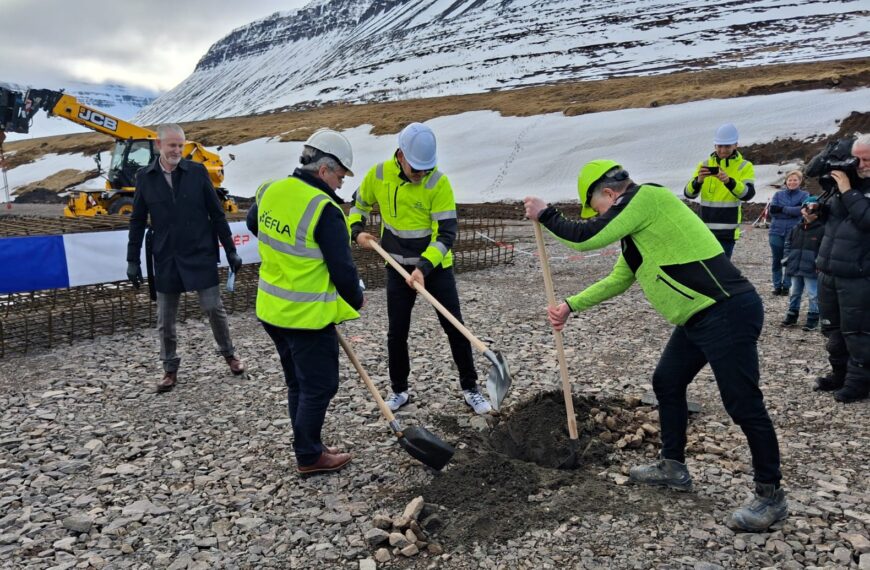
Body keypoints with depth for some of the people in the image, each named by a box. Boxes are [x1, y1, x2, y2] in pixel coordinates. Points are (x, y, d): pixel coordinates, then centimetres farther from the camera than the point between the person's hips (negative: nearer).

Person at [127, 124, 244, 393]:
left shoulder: (197, 171, -3)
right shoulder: (145, 177, 1)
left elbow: (216, 214, 0)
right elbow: (137, 222, 6)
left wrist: (231, 250, -1)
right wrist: (132, 260, 4)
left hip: (201, 255, -1)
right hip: (166, 259, 2)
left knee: (214, 308, 3)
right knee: (165, 319, 8)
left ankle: (229, 354, 26)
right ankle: (170, 369, 25)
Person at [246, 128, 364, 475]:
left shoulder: (269, 191, 2)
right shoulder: (324, 209, -21)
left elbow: (253, 224, 24)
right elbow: (342, 268, -18)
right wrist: (356, 300, 0)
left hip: (271, 309, 8)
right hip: (308, 316, -8)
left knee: (298, 384, 20)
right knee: (319, 386, 8)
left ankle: (307, 447, 32)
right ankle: (309, 457, 19)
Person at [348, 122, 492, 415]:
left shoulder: (438, 182, -19)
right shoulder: (379, 174, -9)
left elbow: (447, 233, -19)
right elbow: (360, 204, 10)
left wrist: (424, 267, -30)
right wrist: (357, 231, -9)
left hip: (435, 266, -2)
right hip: (398, 268, 3)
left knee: (455, 328, 2)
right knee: (397, 333, 8)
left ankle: (470, 388, 19)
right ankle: (399, 390, 26)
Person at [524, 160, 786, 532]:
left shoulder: (645, 196, -13)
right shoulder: (636, 224, 17)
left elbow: (585, 238, -15)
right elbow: (618, 280, 28)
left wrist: (545, 215, 1)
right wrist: (570, 306, 25)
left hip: (727, 313, -11)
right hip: (698, 317, 11)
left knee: (743, 404, -3)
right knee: (666, 382, 18)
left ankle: (771, 496, 11)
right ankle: (673, 467, 32)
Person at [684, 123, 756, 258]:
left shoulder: (744, 166, 1)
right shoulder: (705, 165, 7)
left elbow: (747, 194, -15)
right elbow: (689, 194, -2)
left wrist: (729, 181, -32)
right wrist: (698, 181, -24)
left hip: (728, 230, -3)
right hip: (705, 228, 3)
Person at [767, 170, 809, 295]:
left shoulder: (804, 195, 3)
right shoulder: (778, 194, 8)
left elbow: (802, 210, -14)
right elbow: (772, 211, -5)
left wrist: (782, 208, -12)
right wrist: (793, 211, -12)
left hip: (793, 232, -2)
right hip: (776, 232, 2)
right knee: (776, 260, 6)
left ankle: (786, 286, 13)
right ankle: (777, 286, 16)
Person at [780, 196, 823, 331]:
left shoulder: (822, 229, -8)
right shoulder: (796, 228, 8)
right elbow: (788, 243, 17)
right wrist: (788, 258, 7)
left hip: (811, 270, -6)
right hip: (795, 268, 6)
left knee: (813, 295, 1)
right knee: (794, 293, 15)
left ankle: (813, 319, 11)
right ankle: (792, 315, 26)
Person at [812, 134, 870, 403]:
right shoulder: (846, 178, 11)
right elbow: (830, 211, 24)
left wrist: (848, 191, -19)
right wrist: (818, 209, 3)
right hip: (828, 271, 7)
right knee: (832, 327, 16)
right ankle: (840, 373, 30)